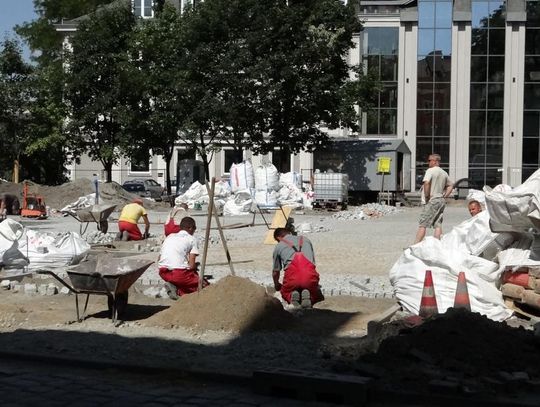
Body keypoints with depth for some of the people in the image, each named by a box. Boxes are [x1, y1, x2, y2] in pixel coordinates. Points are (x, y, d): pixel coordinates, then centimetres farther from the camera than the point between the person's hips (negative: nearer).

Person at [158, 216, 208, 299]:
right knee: (204, 285, 12)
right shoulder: (192, 239, 5)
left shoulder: (169, 236, 22)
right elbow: (192, 265, -5)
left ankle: (174, 287, 2)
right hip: (179, 273, -7)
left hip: (163, 273, 7)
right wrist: (195, 267, 19)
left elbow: (159, 258, 22)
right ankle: (178, 290, -10)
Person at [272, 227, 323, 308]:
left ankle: (291, 296, -3)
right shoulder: (305, 240, 29)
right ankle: (307, 296, -5)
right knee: (315, 296, 30)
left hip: (292, 275, -1)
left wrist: (277, 285, 52)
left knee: (285, 293, 31)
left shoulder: (278, 247, 22)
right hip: (310, 274, 1)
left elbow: (275, 272, 30)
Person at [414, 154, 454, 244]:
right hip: (441, 201, 8)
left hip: (432, 200, -8)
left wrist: (427, 196, -16)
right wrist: (444, 196, 16)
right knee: (438, 224, 6)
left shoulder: (430, 170, -9)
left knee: (422, 224, -6)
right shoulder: (444, 173, 17)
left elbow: (426, 183, -24)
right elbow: (450, 186, 25)